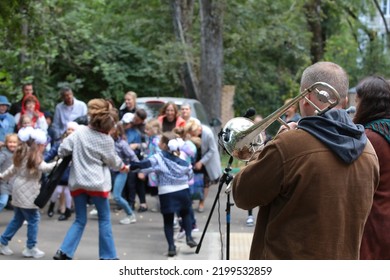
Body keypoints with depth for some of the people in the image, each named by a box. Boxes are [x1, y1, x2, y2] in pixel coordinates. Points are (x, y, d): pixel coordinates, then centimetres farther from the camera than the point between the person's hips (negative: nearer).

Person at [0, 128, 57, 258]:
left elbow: (13, 169, 24)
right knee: (33, 219, -2)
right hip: (27, 193, -10)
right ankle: (31, 248, 2)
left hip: (19, 192, 10)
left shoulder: (22, 154, 14)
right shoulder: (33, 155, -15)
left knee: (18, 219, 17)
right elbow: (43, 167, -29)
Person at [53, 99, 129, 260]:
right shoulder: (107, 141, -8)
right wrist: (123, 167, 28)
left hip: (77, 182, 3)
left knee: (80, 220, 13)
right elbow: (113, 161, 6)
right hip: (96, 184, -3)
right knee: (104, 220, 11)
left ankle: (64, 252, 0)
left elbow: (62, 150, 0)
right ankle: (108, 256, 13)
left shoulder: (79, 132, -2)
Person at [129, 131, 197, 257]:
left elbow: (145, 164, -19)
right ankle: (189, 237, 12)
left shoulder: (159, 158, -8)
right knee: (185, 214, 26)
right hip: (182, 191, 3)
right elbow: (190, 175, 12)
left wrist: (130, 166, -20)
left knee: (168, 220, 8)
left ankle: (171, 246, 2)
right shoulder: (182, 160, 5)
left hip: (166, 194, -3)